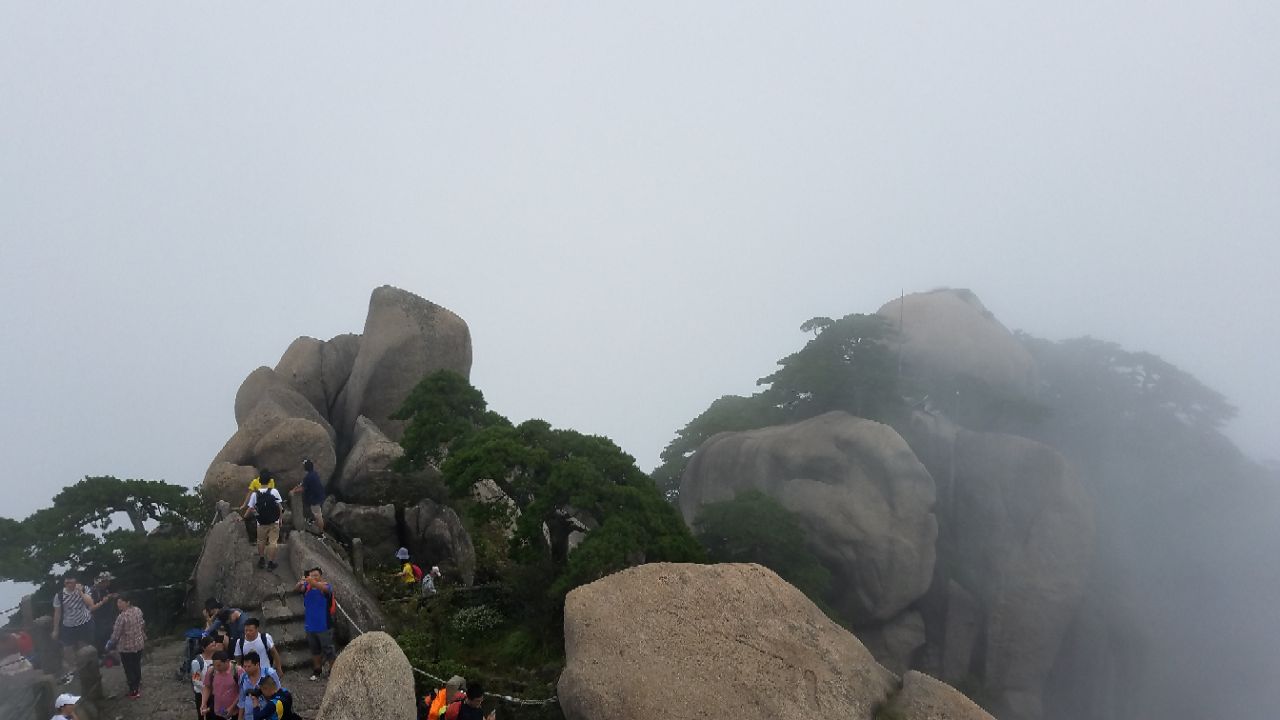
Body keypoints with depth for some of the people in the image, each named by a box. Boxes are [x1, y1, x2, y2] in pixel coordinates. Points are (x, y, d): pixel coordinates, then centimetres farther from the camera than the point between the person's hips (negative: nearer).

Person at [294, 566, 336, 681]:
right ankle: (317, 670, 33)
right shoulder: (307, 587, 2)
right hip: (310, 626, 5)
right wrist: (301, 583, -46)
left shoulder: (326, 586, -10)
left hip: (324, 626, -5)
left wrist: (313, 582, -56)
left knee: (328, 650, 1)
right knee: (315, 650, 18)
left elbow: (325, 588, -35)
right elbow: (299, 589, -20)